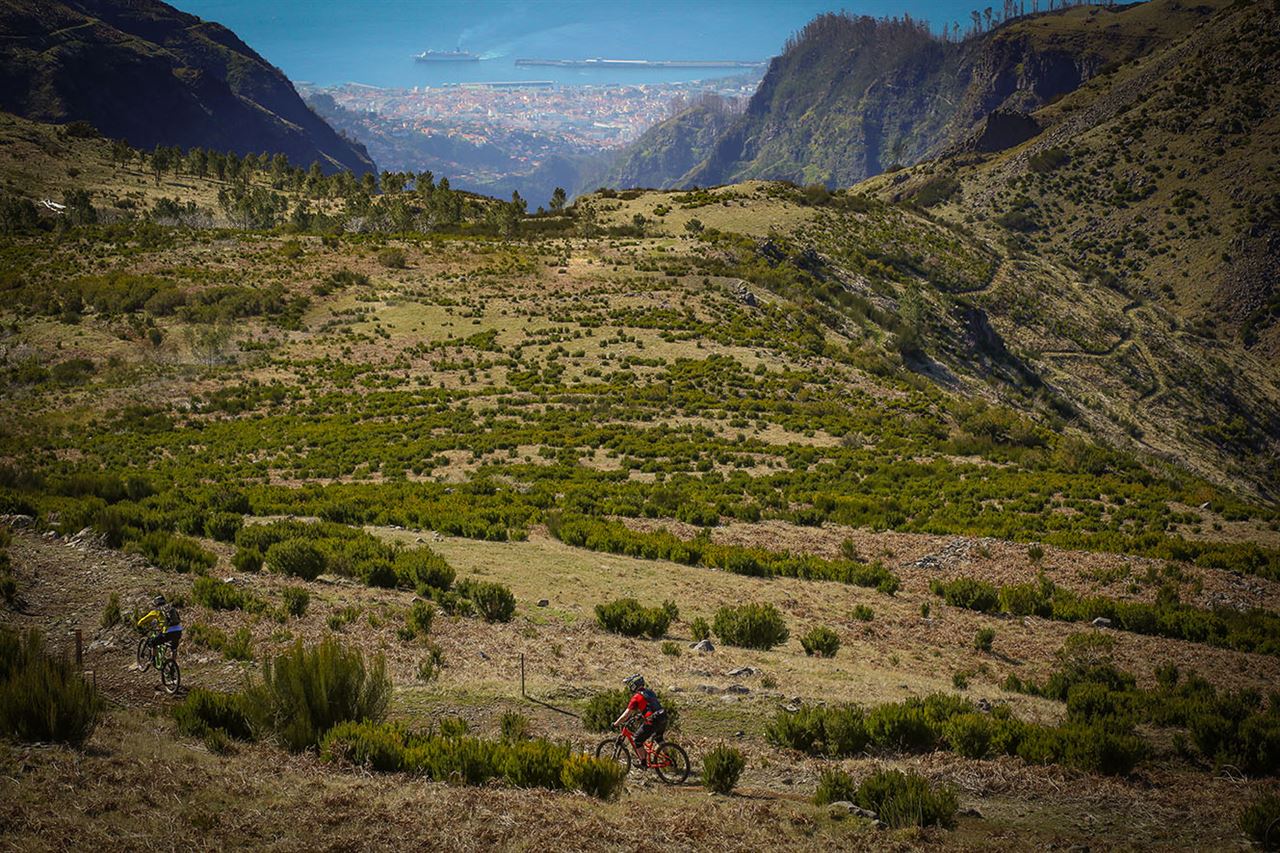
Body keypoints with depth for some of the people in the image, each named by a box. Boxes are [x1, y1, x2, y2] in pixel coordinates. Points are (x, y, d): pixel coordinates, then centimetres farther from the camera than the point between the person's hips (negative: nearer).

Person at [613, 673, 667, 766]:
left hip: (653, 722, -8)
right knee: (658, 738, 33)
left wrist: (615, 724, 6)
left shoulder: (636, 697, -7)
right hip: (663, 719, 8)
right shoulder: (649, 692, 17)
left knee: (637, 740, 9)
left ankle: (643, 763, 15)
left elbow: (626, 714, -5)